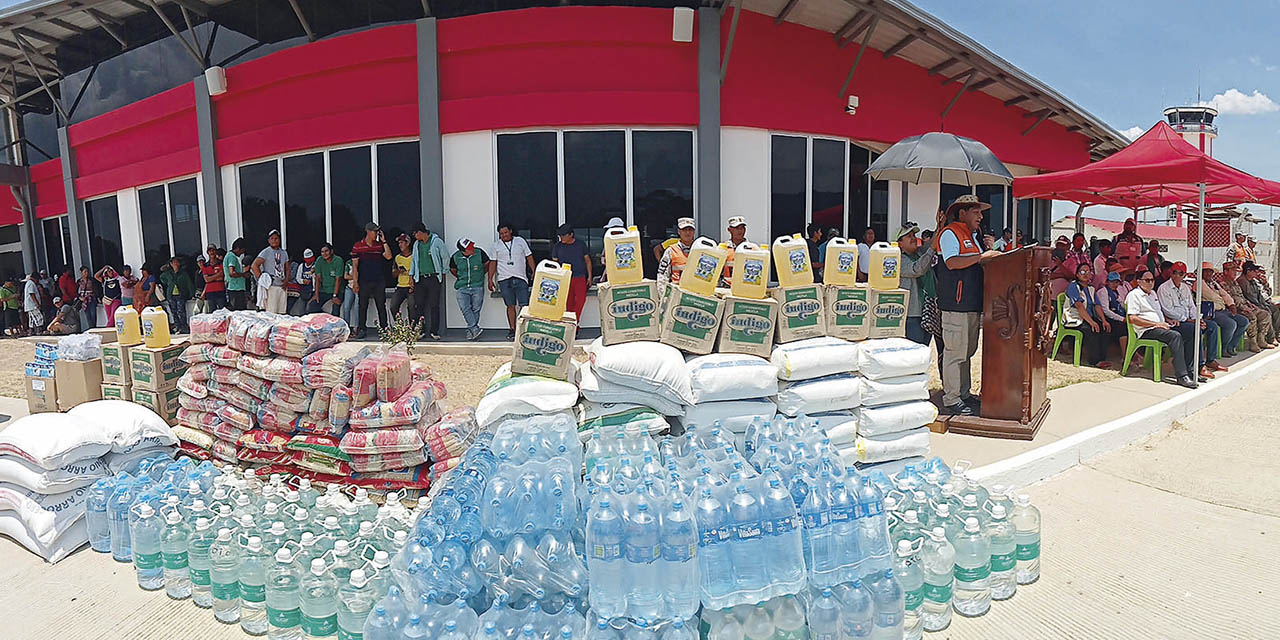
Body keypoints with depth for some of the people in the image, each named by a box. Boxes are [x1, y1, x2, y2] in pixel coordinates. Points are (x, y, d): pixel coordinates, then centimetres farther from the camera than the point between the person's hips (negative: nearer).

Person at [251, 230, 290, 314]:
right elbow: (254, 266, -10)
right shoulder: (266, 252, -2)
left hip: (282, 287, 6)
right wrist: (262, 280, -13)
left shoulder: (284, 253, 16)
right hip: (270, 287, -6)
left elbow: (287, 269, 22)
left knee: (282, 313, 7)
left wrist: (286, 280, 4)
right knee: (271, 313, -10)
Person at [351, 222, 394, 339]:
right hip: (364, 282, -2)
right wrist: (355, 282, -4)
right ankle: (361, 329, 10)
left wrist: (384, 241, -6)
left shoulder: (380, 245, 8)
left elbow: (388, 256, -7)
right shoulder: (358, 246, 2)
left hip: (379, 282, 2)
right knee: (362, 306, 3)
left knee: (381, 305, 4)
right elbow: (354, 266, 1)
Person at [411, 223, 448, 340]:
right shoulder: (416, 244, 15)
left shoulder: (437, 241, -1)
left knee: (434, 305, -4)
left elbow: (445, 258, 4)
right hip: (420, 278, 4)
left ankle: (434, 331, 0)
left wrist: (443, 274, 3)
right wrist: (412, 277, 14)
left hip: (433, 278, -4)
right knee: (419, 305, 2)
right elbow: (414, 260, 21)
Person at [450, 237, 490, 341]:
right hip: (462, 288, 0)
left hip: (477, 287, 0)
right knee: (465, 308, -15)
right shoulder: (455, 257, -4)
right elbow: (452, 270, 17)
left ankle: (471, 331, 12)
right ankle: (475, 329, -17)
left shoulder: (479, 253, -8)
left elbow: (487, 264, 11)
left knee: (475, 309, 2)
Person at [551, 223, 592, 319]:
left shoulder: (581, 245, 7)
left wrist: (590, 276, 7)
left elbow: (587, 261, 13)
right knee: (569, 303, 1)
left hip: (580, 278, 0)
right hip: (565, 279, 0)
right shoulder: (557, 246, 6)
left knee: (581, 300, -13)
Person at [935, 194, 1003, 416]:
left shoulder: (971, 236, 23)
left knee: (967, 351, 15)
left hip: (972, 304, 10)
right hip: (956, 304, -10)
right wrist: (981, 257, -19)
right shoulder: (950, 233, -6)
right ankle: (951, 400, -1)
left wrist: (990, 255, 11)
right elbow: (952, 262, -20)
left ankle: (964, 393, 25)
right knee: (955, 353, -7)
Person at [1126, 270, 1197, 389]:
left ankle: (1189, 371, -14)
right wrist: (1156, 324, -14)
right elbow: (1133, 319, -13)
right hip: (1146, 331, -8)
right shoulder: (1134, 295, -2)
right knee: (1175, 336, -32)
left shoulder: (1153, 293, 26)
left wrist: (1168, 321, 15)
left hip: (1160, 327, 8)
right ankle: (1182, 375, -34)